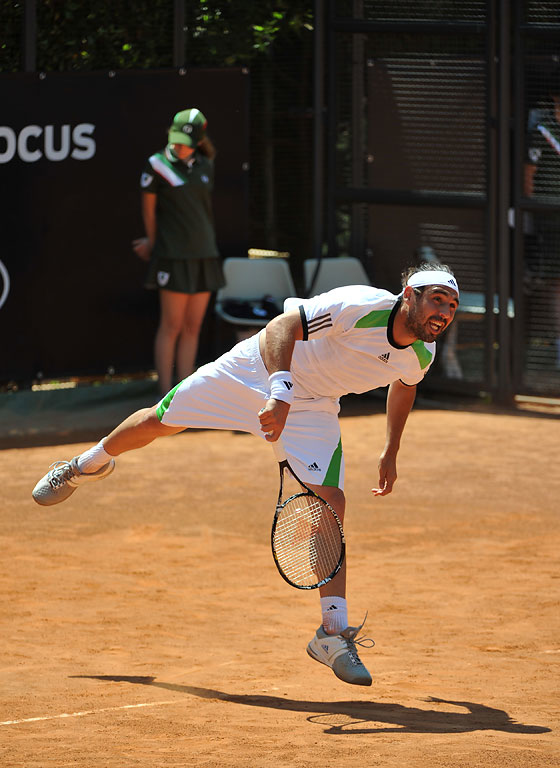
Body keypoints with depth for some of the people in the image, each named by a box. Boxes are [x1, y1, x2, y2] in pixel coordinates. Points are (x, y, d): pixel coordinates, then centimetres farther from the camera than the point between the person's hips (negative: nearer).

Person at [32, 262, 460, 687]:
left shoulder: (421, 353, -14)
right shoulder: (361, 307, -34)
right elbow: (281, 327, -37)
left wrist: (391, 453, 15)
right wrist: (280, 393, -50)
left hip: (312, 408, 3)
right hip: (259, 369, -3)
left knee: (330, 503, -16)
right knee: (159, 422, 11)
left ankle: (333, 633, -12)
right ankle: (90, 465, 46)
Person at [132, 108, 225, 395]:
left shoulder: (204, 167, 9)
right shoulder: (156, 166, -7)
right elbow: (148, 210, 0)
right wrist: (154, 243, 11)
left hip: (204, 253, 5)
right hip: (174, 256, -5)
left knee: (193, 328, 6)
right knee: (172, 326, -5)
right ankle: (165, 396, 0)